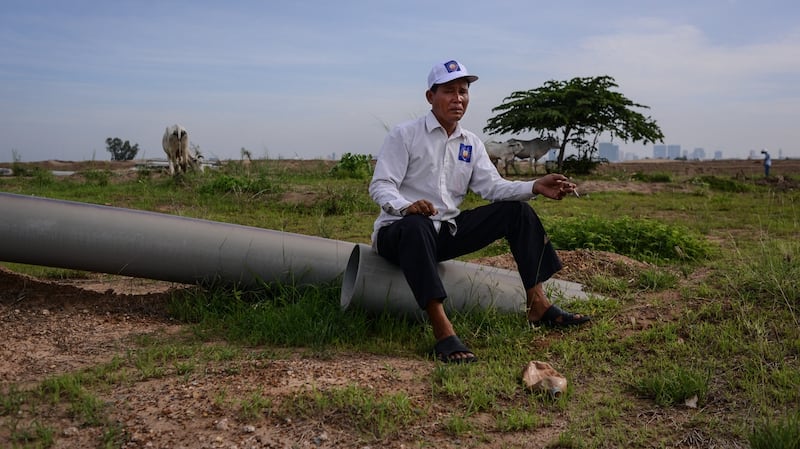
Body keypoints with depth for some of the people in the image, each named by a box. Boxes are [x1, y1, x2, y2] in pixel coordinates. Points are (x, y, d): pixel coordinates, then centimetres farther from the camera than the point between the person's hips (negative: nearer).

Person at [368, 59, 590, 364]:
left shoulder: (471, 144, 12)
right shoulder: (404, 135, -6)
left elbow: (492, 186, 1)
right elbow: (380, 187, -14)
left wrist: (534, 187, -16)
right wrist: (406, 206, -36)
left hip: (445, 233, 6)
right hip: (397, 232, -6)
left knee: (517, 210, -4)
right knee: (417, 226, -42)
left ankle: (538, 305, -9)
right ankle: (442, 331, -47)